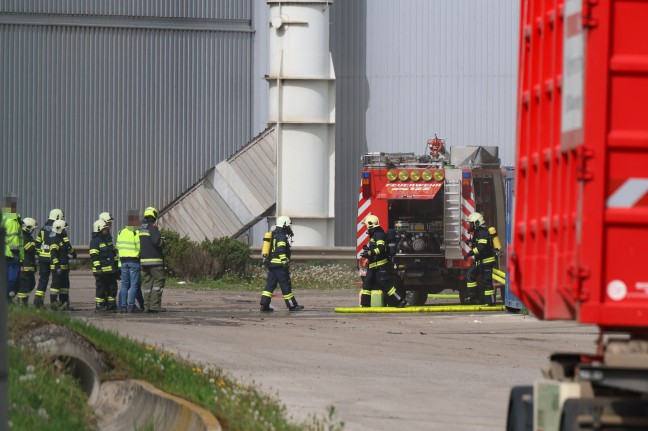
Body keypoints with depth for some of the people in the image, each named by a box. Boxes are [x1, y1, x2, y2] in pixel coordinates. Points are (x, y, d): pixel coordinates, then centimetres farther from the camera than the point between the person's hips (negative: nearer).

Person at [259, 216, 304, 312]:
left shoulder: (274, 235, 19)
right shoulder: (281, 236, -11)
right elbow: (281, 250, -23)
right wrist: (284, 262, -26)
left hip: (271, 264, 9)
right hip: (279, 264, -9)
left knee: (270, 285, 7)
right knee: (286, 285, -3)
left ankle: (264, 305, 1)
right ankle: (292, 305, 1)